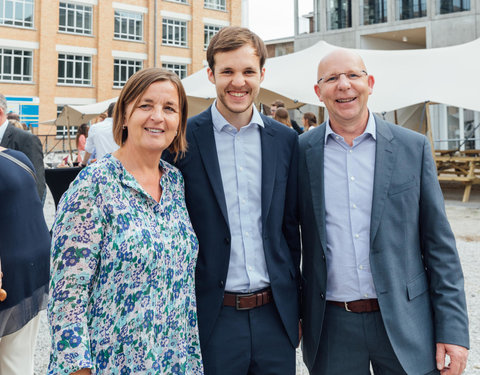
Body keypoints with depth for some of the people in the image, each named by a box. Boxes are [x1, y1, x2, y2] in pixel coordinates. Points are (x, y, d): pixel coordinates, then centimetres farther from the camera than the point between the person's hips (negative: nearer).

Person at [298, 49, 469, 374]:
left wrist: (453, 329, -5)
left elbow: (439, 243, -1)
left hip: (404, 323, 0)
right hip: (331, 326, 0)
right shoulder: (300, 152, -1)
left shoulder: (414, 148, -1)